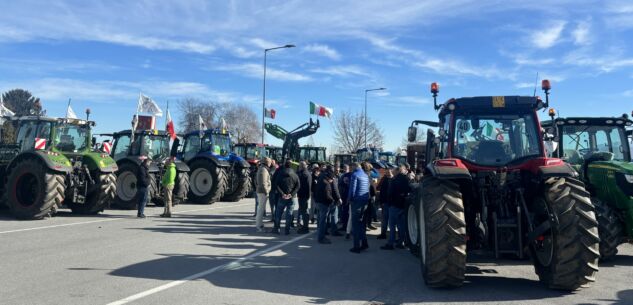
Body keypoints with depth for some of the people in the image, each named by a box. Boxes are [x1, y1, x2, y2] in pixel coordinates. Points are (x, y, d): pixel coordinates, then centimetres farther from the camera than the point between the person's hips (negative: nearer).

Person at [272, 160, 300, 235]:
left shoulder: (280, 174, -1)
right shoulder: (295, 175, 2)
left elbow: (277, 185, -9)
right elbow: (298, 186, -5)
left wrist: (282, 194, -12)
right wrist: (292, 194, -11)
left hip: (282, 197, -1)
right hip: (291, 198, 1)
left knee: (278, 213, 10)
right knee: (289, 214, 5)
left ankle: (276, 229, 12)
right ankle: (287, 230, 5)